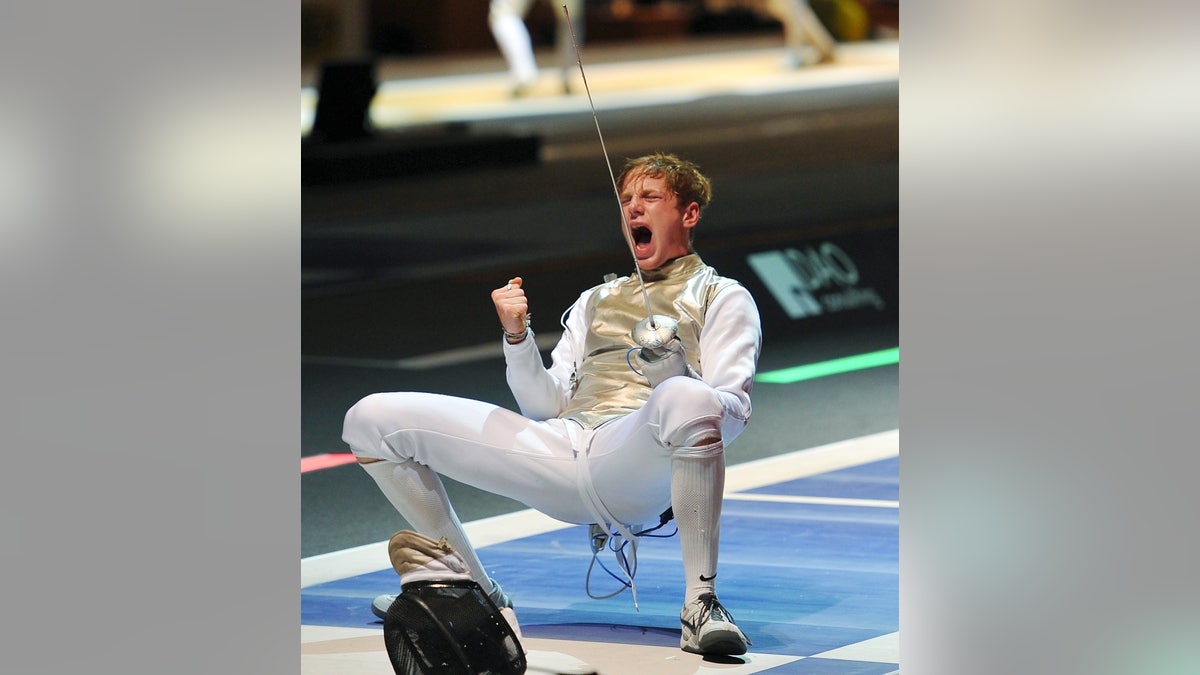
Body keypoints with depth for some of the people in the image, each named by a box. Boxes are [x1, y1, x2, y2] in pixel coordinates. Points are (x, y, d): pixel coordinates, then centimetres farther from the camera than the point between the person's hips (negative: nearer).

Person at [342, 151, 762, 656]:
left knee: (686, 400, -43)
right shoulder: (596, 300, 32)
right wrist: (517, 336, 2)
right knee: (371, 419, -3)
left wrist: (673, 372, -20)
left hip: (640, 460, -5)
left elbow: (734, 412, 0)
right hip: (564, 452, 5)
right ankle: (476, 593, 8)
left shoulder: (723, 298, 16)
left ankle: (700, 605, -28)